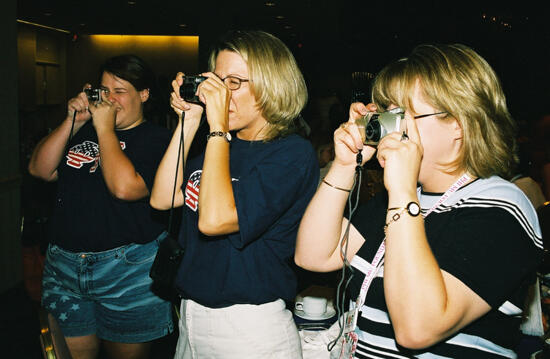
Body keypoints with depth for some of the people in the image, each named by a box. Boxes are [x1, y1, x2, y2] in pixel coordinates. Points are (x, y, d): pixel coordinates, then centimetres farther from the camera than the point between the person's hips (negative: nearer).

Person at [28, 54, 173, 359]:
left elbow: (125, 187, -23)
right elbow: (40, 170, 5)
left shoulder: (156, 139, -6)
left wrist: (105, 128, -14)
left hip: (129, 270, -5)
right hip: (63, 265, 5)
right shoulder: (83, 130, 13)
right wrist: (72, 122, -3)